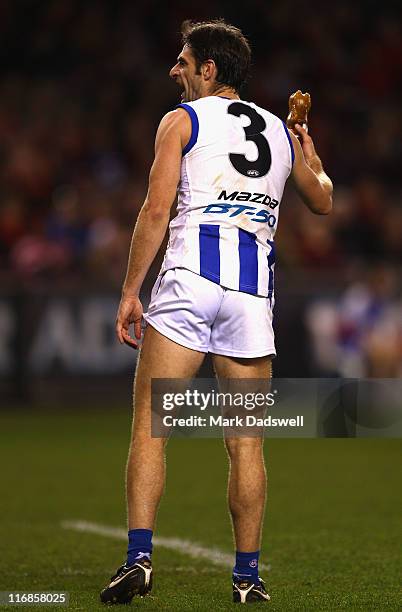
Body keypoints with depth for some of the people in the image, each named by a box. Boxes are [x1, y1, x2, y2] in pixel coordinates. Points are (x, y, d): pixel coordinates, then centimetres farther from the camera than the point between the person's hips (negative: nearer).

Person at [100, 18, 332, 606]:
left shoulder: (182, 120, 6)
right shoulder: (282, 132, 20)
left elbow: (157, 210, -5)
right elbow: (323, 201, 36)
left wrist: (130, 292, -2)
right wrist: (313, 161, 56)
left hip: (191, 276, -4)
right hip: (254, 292, 4)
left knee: (149, 425, -3)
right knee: (246, 443, 8)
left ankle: (139, 557, -15)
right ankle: (248, 575, 8)